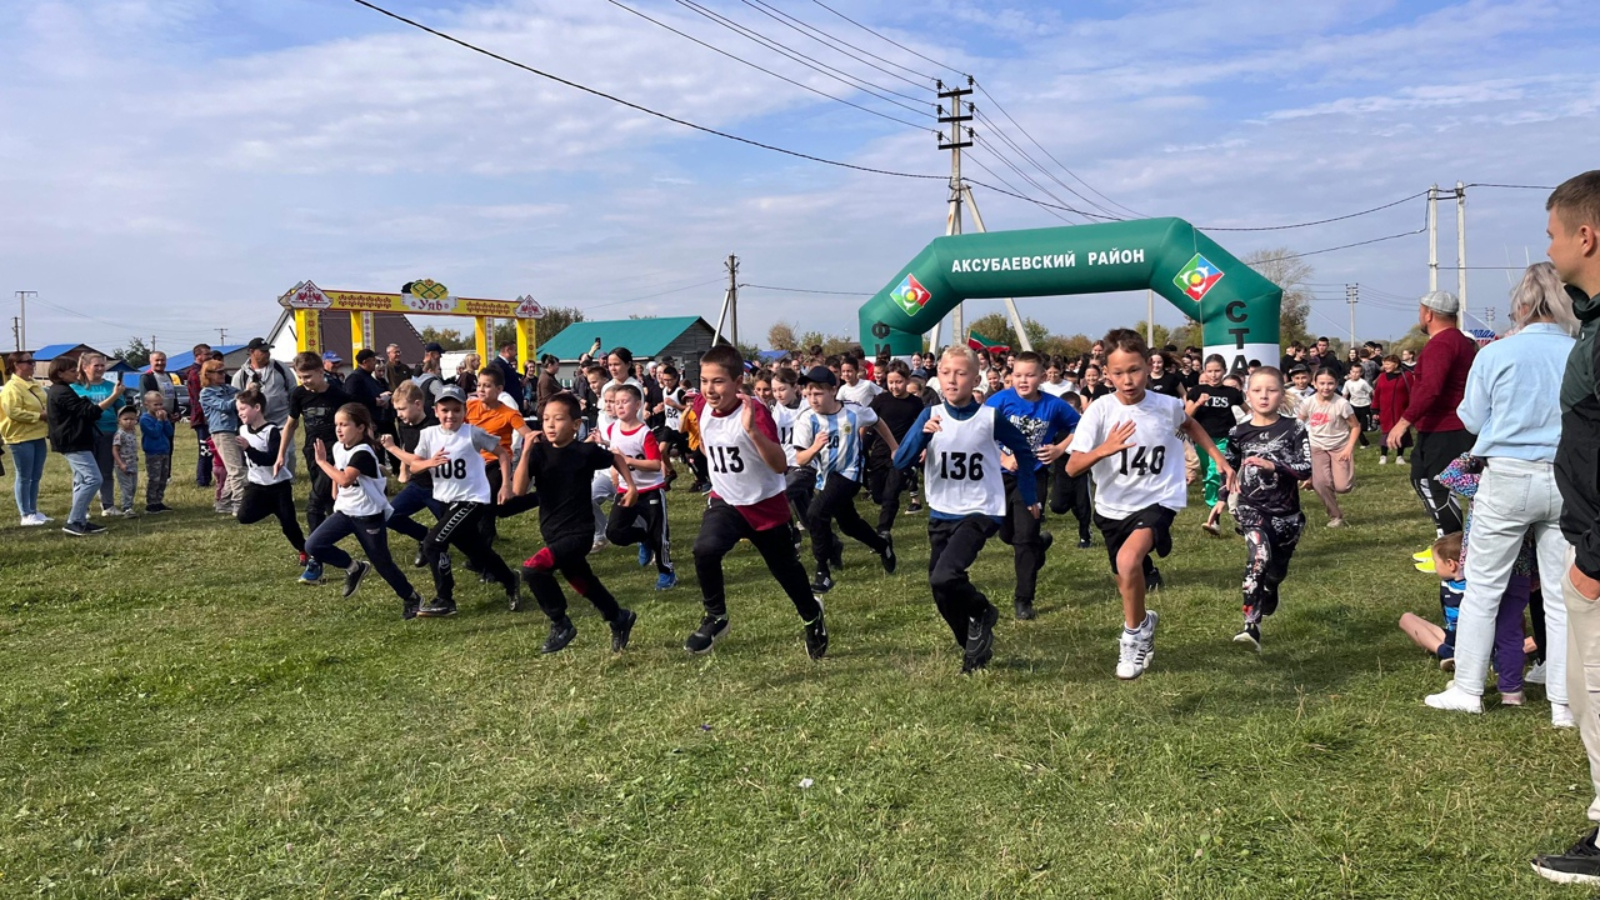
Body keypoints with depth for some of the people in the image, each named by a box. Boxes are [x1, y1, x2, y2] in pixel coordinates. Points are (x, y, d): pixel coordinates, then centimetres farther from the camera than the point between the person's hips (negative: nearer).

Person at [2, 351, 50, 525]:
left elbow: (45, 404, 27)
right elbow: (13, 412, -23)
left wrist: (49, 416, 7)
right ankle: (26, 515, 4)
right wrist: (40, 416, -20)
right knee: (24, 477, -1)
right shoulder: (12, 388, -13)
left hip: (38, 437, 8)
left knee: (35, 477, 12)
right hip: (21, 438, -8)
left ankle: (33, 511, 20)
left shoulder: (34, 385, 13)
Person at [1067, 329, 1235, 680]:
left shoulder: (1168, 405, -10)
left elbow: (1189, 424, 17)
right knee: (1129, 583, 17)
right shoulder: (1100, 410, -16)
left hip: (1156, 502, -2)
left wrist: (1219, 458, 13)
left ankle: (1134, 631, -4)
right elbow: (1072, 467, -24)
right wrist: (1104, 450, -41)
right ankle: (1143, 625, 51)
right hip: (1112, 507, 2)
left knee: (1128, 562, -29)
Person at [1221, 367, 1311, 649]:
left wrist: (1273, 465, -26)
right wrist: (1230, 496, 6)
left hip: (1286, 512, 1)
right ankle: (1251, 624, -31)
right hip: (1251, 508, -1)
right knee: (1259, 554, -29)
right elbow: (1229, 469, 15)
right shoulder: (1239, 433, 1)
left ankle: (1268, 597, 53)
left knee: (1277, 570, 16)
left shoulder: (1293, 429, -4)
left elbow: (1306, 469, -13)